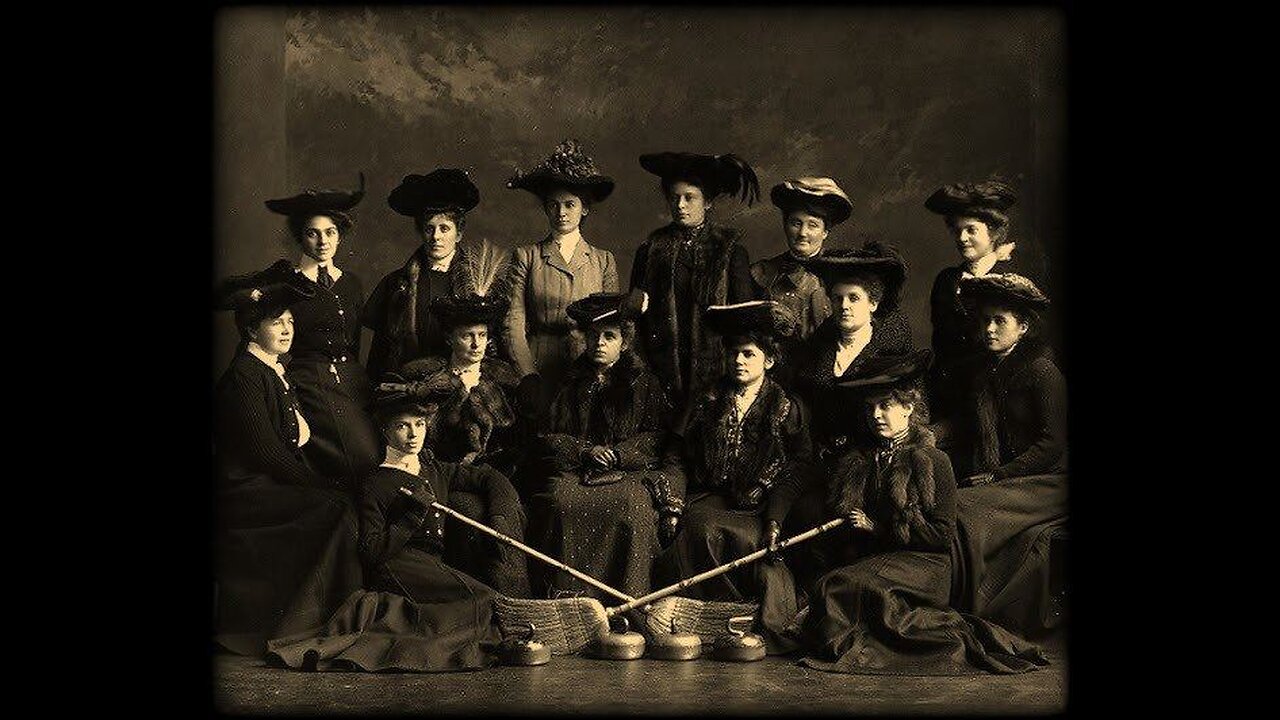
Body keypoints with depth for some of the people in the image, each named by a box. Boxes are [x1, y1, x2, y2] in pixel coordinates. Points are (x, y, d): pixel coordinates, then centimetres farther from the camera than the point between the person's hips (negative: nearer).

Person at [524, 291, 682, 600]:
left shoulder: (644, 384, 13)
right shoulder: (569, 383, 18)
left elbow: (659, 437, 4)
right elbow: (547, 437, 12)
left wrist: (616, 454, -10)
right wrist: (584, 451, -7)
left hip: (630, 471, -1)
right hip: (572, 469, 1)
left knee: (633, 505, -35)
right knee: (559, 502, -32)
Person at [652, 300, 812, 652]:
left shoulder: (787, 408, 7)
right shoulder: (708, 403, 17)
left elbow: (797, 470, 0)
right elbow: (683, 457, 14)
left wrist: (775, 520, -13)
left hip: (759, 504, -3)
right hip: (711, 498, 3)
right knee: (699, 528, -31)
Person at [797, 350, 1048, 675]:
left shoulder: (933, 461, 1)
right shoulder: (857, 461, 16)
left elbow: (942, 536, -5)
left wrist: (878, 527, -7)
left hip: (920, 563, -5)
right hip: (868, 560, 6)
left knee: (837, 587, -31)